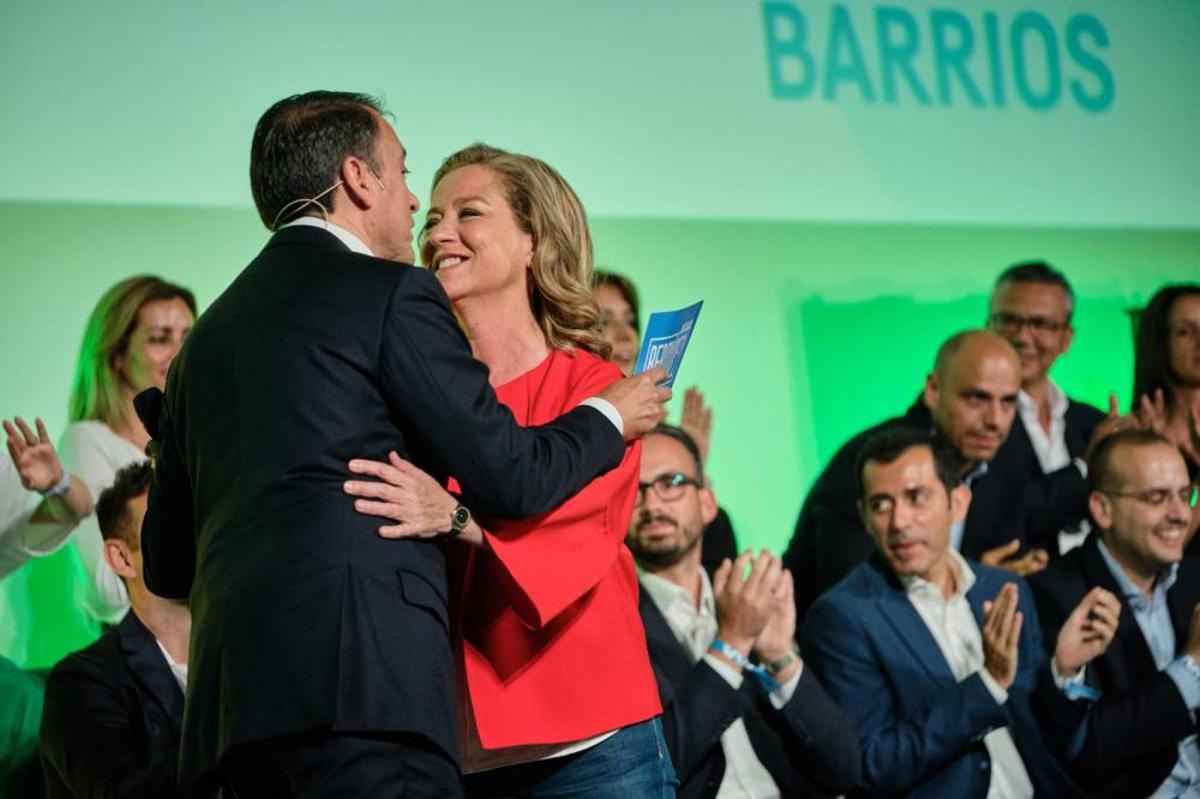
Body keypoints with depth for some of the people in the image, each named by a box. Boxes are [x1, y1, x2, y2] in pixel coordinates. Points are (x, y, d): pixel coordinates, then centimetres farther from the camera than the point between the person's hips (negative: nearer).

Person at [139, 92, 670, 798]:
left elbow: (166, 564, 24)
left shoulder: (210, 331, 23)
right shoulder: (392, 293, 2)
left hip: (232, 693, 8)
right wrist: (610, 417, 18)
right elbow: (508, 477, -1)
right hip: (362, 677, -8)